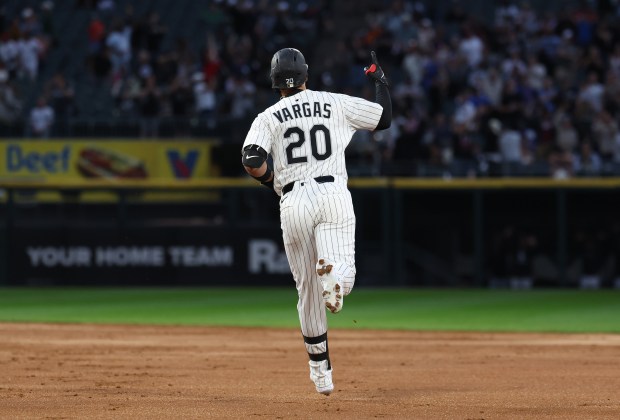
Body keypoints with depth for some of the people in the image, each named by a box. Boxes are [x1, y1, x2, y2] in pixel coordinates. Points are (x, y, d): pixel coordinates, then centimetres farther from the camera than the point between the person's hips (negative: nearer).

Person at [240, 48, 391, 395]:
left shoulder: (269, 118, 9)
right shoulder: (336, 103, 12)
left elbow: (252, 161, -7)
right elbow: (385, 118, 21)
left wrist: (274, 181, 14)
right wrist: (380, 80, 38)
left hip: (294, 201, 1)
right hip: (334, 194, -1)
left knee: (308, 291, 13)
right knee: (343, 280, -11)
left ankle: (321, 372, 20)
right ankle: (333, 271, -50)